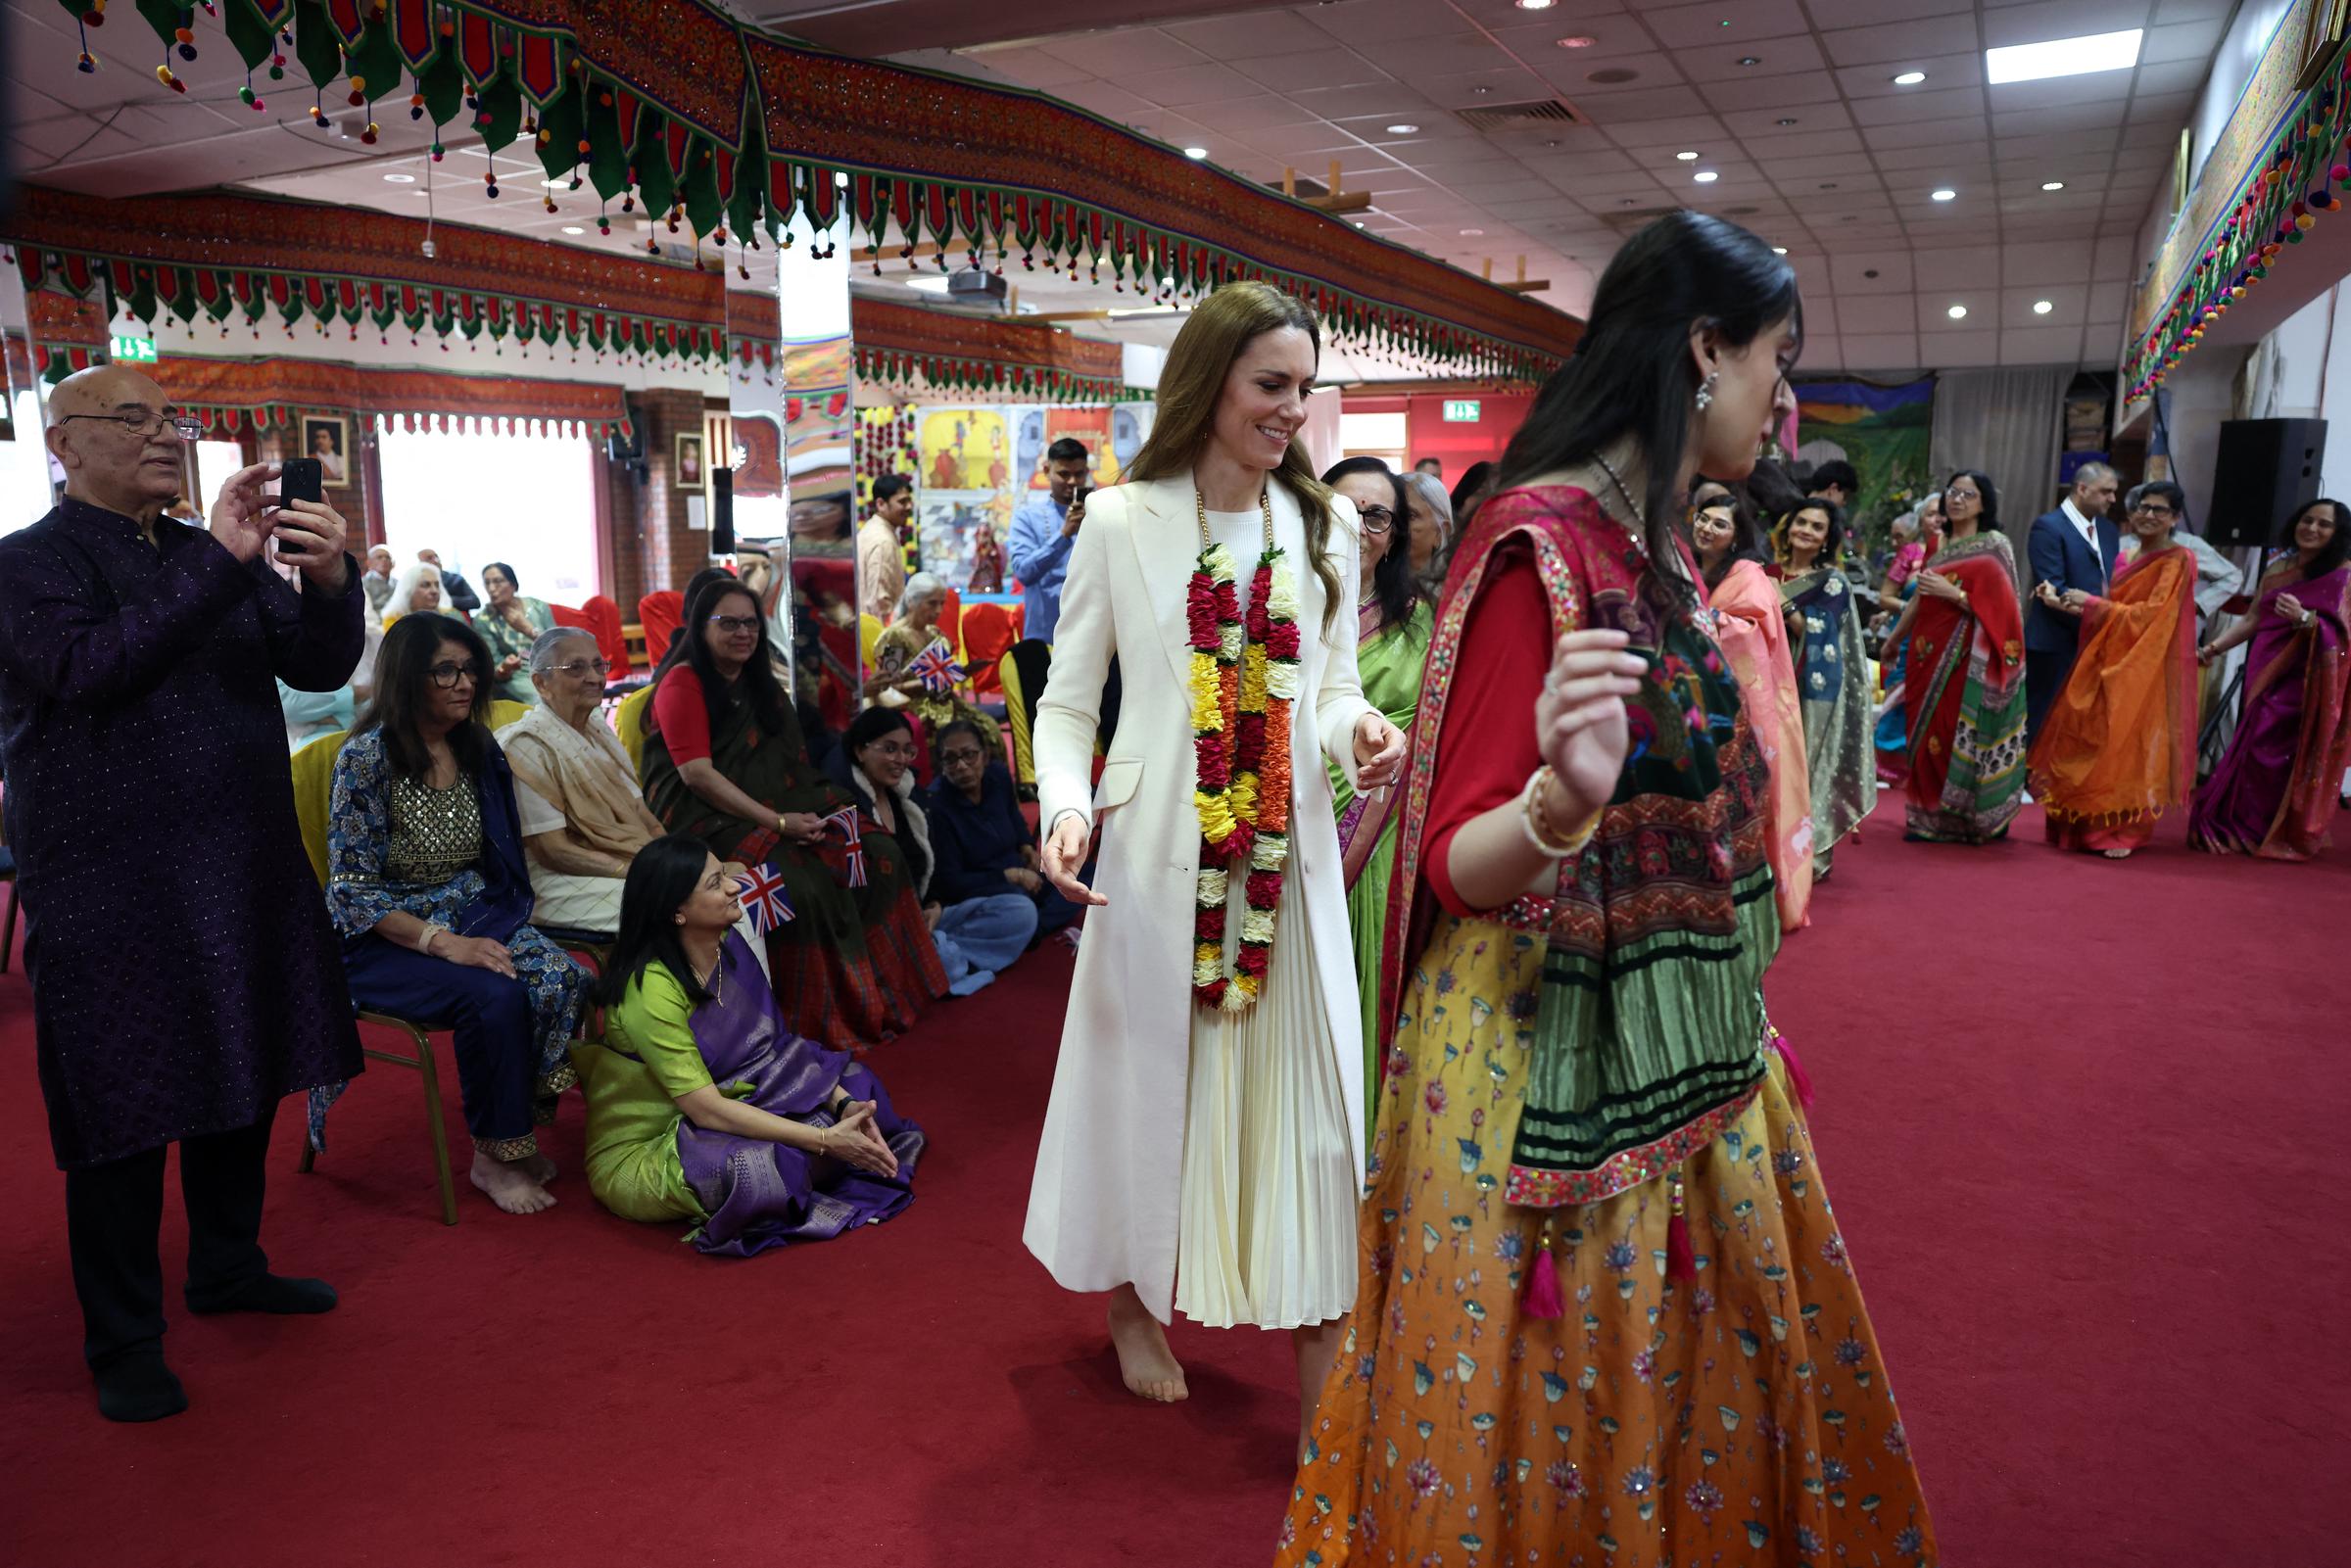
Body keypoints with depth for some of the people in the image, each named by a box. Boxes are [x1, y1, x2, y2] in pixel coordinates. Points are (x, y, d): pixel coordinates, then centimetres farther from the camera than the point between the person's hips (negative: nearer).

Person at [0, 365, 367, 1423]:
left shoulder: (215, 556, 14)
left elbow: (319, 666, 3)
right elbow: (88, 668, -22)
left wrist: (328, 580, -17)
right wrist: (218, 563, -25)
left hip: (246, 863, 6)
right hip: (111, 887, -6)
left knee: (242, 1076, 16)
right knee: (124, 1109, 2)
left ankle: (227, 1265, 35)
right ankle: (123, 1344, 15)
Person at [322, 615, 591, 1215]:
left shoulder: (479, 749, 5)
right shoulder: (366, 758, -13)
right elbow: (352, 892, -14)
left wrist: (492, 930, -3)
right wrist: (442, 942, -23)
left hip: (475, 917, 6)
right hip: (388, 938, -5)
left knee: (565, 980, -23)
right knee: (496, 995, -32)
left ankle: (519, 1128, -7)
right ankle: (494, 1155, -13)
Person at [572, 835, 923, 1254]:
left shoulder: (729, 944, -5)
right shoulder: (651, 991, -27)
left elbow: (777, 1046, -2)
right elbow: (707, 1109, -29)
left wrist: (844, 1104, -19)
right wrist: (825, 1140, -31)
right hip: (641, 1155, -8)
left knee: (850, 1083, 3)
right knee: (757, 1165, -35)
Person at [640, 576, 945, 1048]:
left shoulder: (761, 682, 19)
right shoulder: (683, 683, -5)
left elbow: (791, 763, 15)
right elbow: (697, 775, -16)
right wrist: (778, 822, -21)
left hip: (780, 810, 8)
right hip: (709, 820, -7)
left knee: (880, 853, -10)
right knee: (803, 884, -31)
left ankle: (888, 993, -2)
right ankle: (827, 1020, -16)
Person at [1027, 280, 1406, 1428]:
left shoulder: (1323, 527, 6)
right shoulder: (1122, 522, -3)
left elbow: (1332, 685, 11)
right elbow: (1068, 700, -1)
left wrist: (1357, 730, -12)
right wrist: (1065, 806, -18)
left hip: (1289, 850, 2)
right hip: (1160, 848, -2)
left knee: (1302, 1074, 6)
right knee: (1151, 1068, 11)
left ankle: (1319, 1333, 20)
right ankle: (1132, 1299, 34)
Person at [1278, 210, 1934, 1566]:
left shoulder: (1656, 544, 7)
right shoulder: (1544, 542, -19)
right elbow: (1460, 861, -22)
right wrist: (1559, 805, -40)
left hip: (1680, 1055, 9)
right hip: (1556, 1061, -9)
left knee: (1684, 1379, 23)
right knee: (1556, 1406, 10)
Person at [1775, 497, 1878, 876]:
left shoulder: (1832, 581, -3)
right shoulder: (1771, 574, 11)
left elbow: (1819, 636, -13)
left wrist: (1784, 604, -19)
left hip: (1812, 688, -5)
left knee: (1805, 767, -5)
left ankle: (1808, 855, 1)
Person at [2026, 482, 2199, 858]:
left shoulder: (2177, 560, -8)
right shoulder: (2131, 557, 15)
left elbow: (2150, 614, -17)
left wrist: (2091, 602, -17)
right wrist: (2075, 608, 0)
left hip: (2142, 669, -7)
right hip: (2110, 662, 7)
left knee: (2128, 745, -5)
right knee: (2095, 742, 6)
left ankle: (2123, 831, 3)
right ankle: (2087, 824, 13)